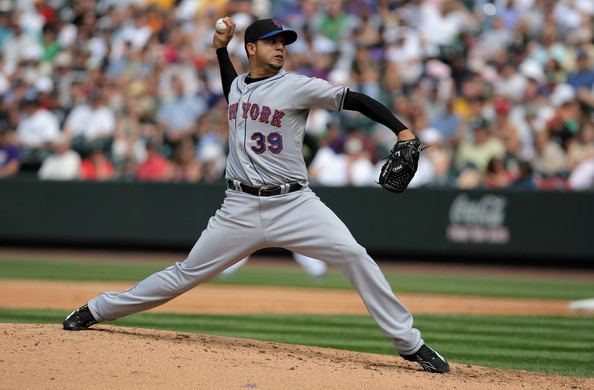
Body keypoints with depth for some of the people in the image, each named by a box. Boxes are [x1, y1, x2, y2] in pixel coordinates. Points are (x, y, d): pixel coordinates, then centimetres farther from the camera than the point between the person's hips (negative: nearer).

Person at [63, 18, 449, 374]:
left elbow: (356, 100, -12)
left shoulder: (298, 87, -5)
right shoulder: (238, 84, 10)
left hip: (293, 203, -3)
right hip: (241, 208, 3)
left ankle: (410, 343, -16)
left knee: (353, 255, -22)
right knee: (187, 273, 8)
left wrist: (401, 129, -25)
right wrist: (221, 49, 25)